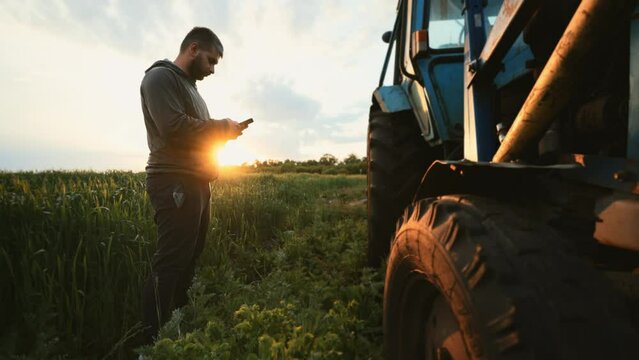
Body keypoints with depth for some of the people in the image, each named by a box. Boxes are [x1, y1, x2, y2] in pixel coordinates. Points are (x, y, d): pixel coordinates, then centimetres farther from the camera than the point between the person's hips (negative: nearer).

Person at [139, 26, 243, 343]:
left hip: (196, 183, 9)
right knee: (169, 264, -5)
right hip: (174, 183, -9)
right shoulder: (160, 77, -4)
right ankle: (156, 339, 7)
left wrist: (223, 131, 8)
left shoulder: (189, 86, 25)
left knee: (188, 259, 12)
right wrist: (222, 126, -8)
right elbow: (175, 128, -19)